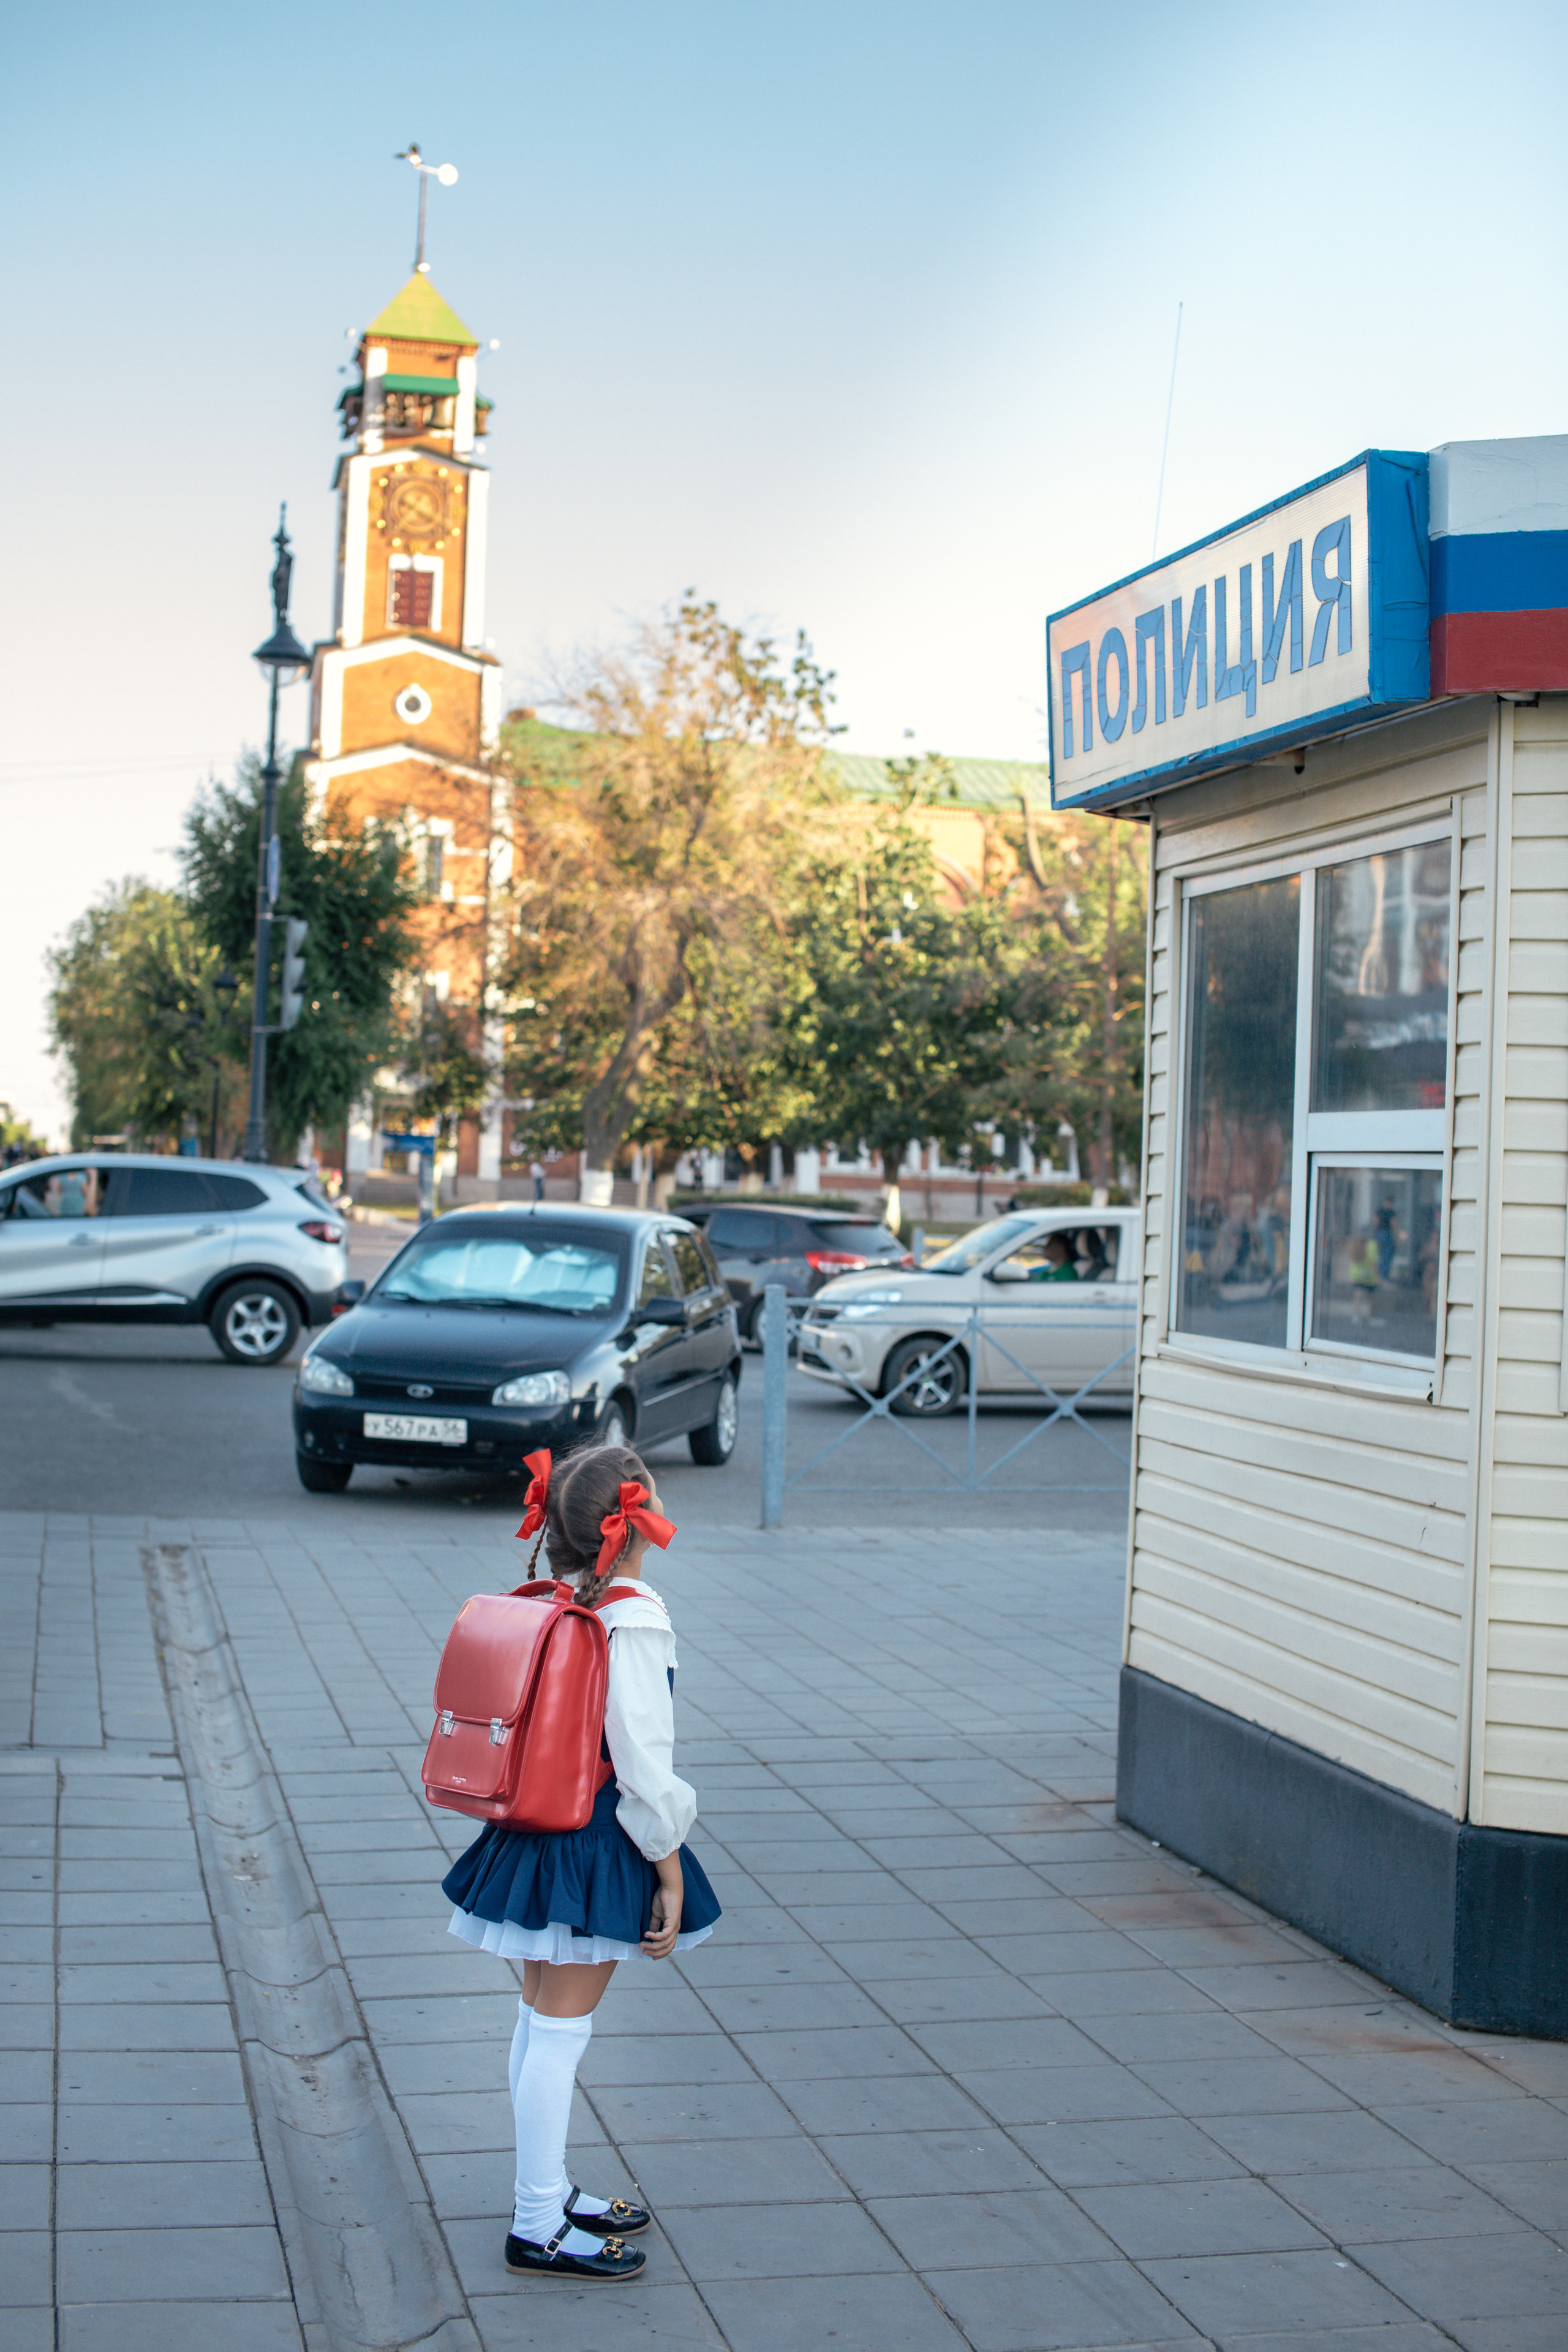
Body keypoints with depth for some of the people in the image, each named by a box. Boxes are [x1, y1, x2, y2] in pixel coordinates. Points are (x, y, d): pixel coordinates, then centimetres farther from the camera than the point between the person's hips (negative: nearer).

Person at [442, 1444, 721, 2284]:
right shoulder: (632, 1623, -19)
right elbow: (643, 1766, -19)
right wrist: (671, 1874, -10)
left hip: (531, 1835, 8)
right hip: (595, 1848, -8)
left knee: (539, 2021, 17)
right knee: (560, 2032, 0)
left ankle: (545, 2191, 32)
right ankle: (539, 2229, 8)